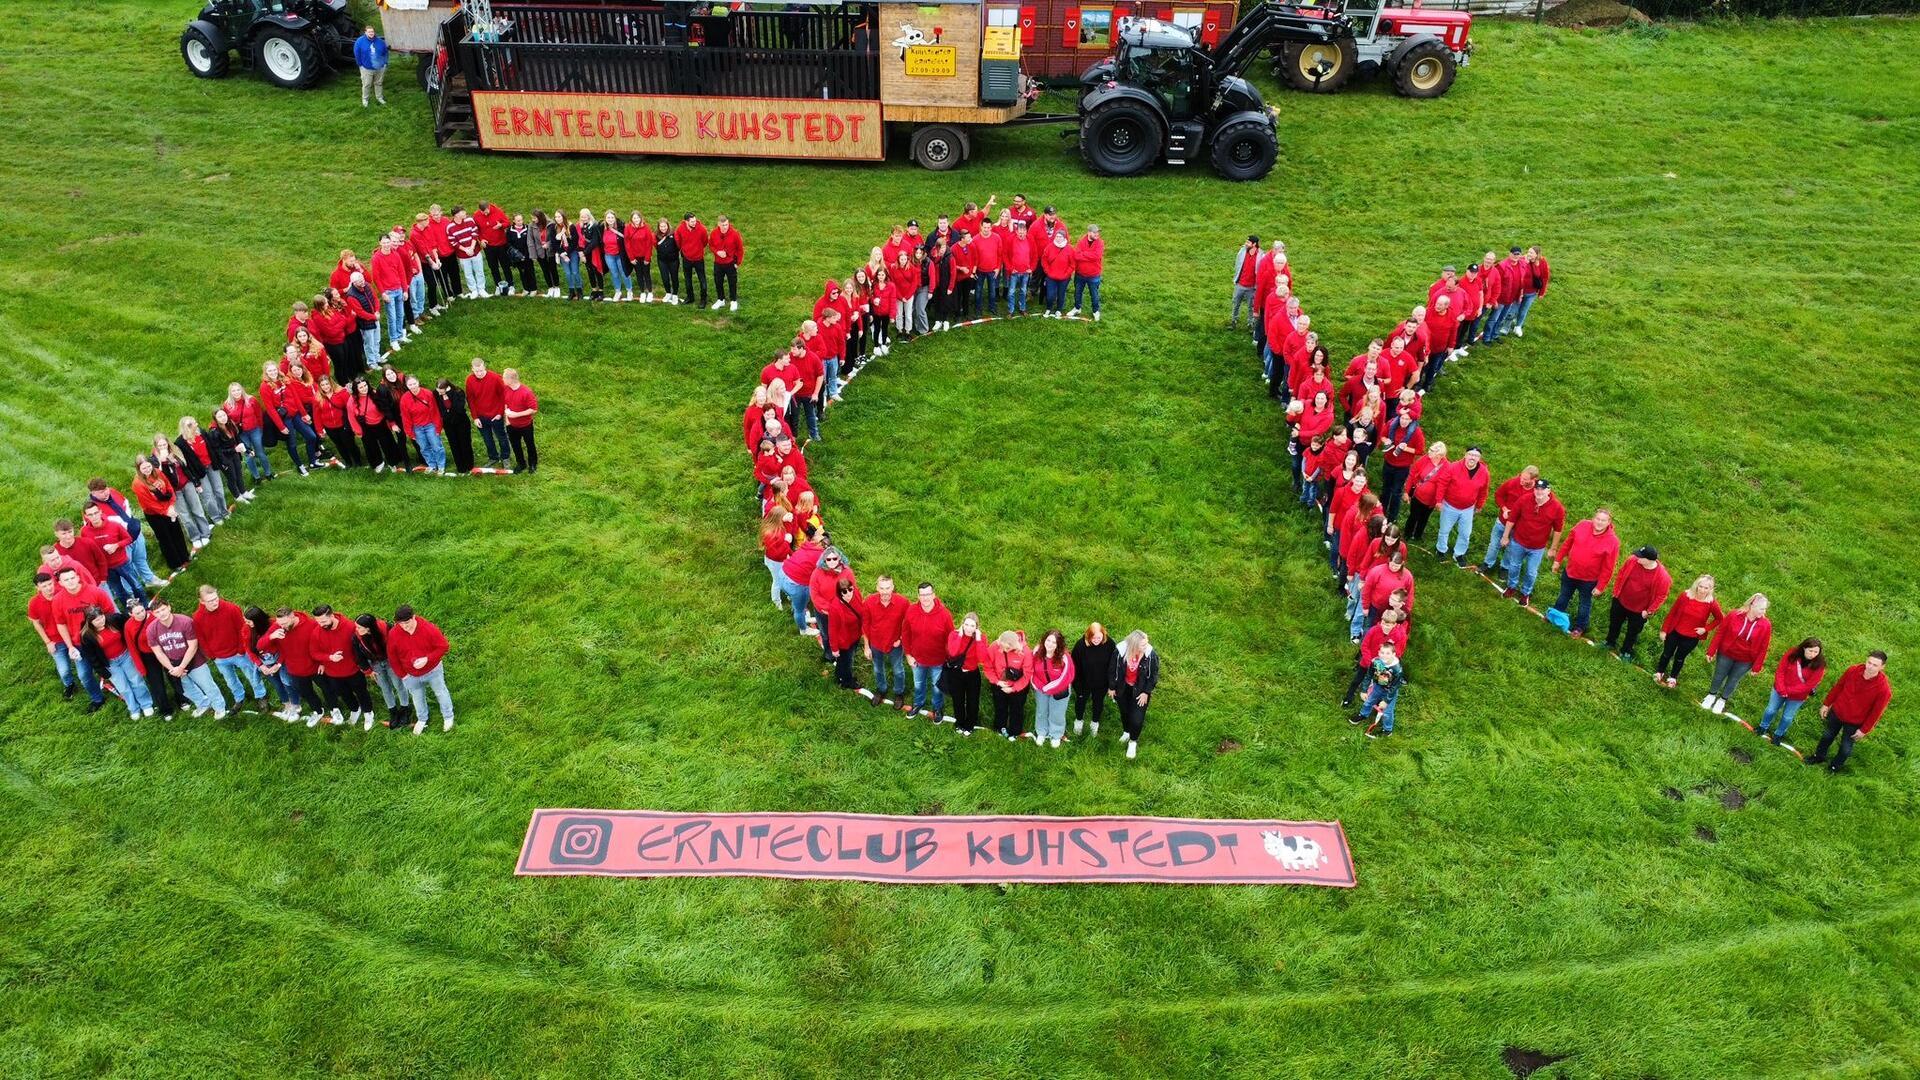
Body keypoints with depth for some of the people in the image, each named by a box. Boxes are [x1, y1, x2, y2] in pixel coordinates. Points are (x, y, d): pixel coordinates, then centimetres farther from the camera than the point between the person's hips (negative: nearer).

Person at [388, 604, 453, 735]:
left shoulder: (428, 629, -29)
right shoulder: (393, 634, -21)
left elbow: (443, 646, -18)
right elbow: (392, 657, -7)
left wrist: (427, 659, -30)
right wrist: (402, 675, -3)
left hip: (432, 670, -2)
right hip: (411, 675, 2)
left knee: (440, 692, 19)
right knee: (417, 698, 24)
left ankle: (448, 717, 42)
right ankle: (422, 720, 50)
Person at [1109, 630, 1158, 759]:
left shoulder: (1151, 655, -28)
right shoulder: (1120, 651, -28)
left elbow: (1154, 675, -11)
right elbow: (1113, 670, -10)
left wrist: (1146, 692, -8)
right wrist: (1111, 687, 0)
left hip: (1140, 690, -1)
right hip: (1123, 687, 1)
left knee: (1137, 719, 0)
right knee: (1124, 711, 25)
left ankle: (1133, 741, 30)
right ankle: (1126, 731, 57)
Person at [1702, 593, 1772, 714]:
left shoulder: (1766, 625, -18)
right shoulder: (1734, 615, -20)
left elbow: (1763, 648, -10)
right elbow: (1720, 633, -10)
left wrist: (1757, 666, -7)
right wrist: (1711, 651, -6)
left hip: (1745, 661, 0)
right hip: (1726, 654, 0)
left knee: (1733, 680, 18)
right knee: (1719, 676, 20)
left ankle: (1722, 700, 42)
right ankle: (1711, 696, 45)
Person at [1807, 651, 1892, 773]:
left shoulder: (1884, 689, -30)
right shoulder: (1853, 670, -21)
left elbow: (1876, 712, -17)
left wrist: (1864, 730, -8)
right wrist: (1827, 704, 6)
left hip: (1854, 722, -3)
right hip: (1837, 712, 3)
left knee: (1846, 747, 16)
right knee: (1827, 736, 25)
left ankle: (1836, 766, 44)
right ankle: (1819, 756, 51)